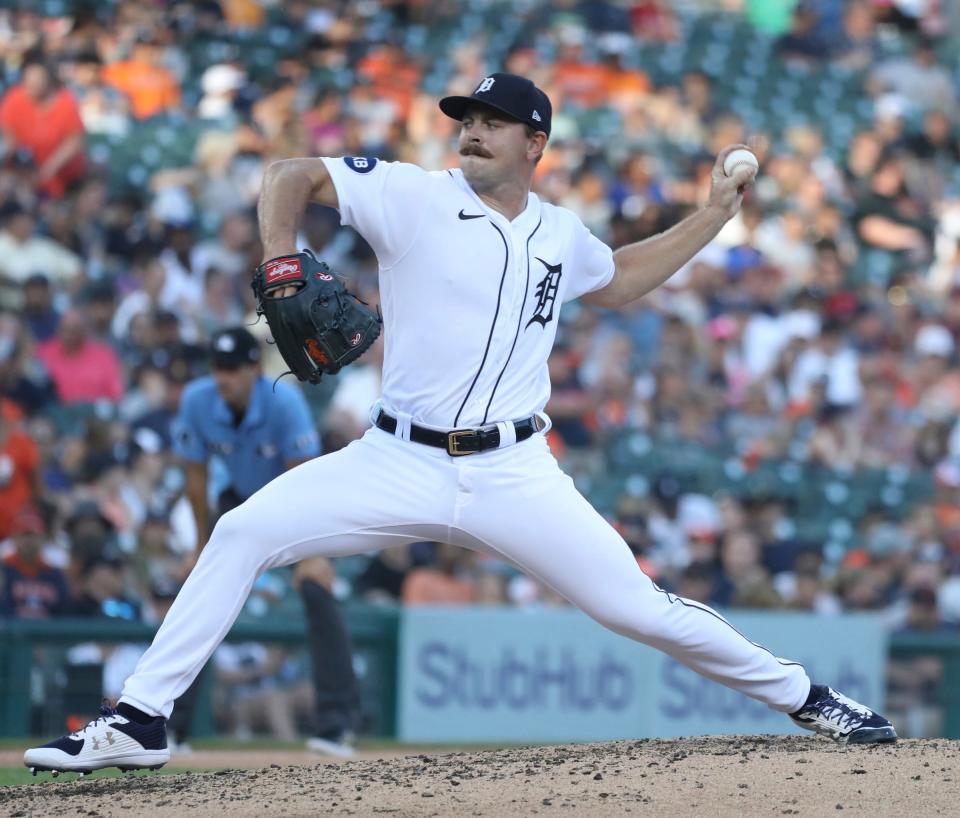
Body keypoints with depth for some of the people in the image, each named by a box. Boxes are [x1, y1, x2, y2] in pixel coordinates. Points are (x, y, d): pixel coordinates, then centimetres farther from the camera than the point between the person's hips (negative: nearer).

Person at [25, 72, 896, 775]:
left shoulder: (561, 235, 10)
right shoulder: (411, 196, -2)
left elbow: (619, 280, 32)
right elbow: (290, 176, -4)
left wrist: (716, 214, 27)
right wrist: (281, 265, -20)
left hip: (514, 476, 1)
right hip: (399, 462, -1)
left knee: (638, 607, -6)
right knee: (243, 532, -17)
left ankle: (801, 697, 13)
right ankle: (139, 721, -12)